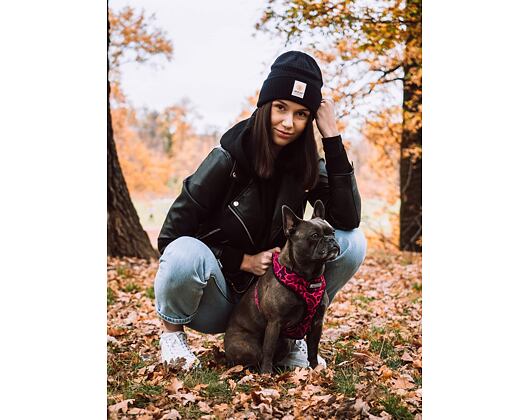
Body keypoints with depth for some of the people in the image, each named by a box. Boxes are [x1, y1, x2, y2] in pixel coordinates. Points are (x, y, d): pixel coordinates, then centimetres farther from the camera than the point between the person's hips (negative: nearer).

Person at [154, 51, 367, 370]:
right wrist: (244, 260, -19)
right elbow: (171, 236, -14)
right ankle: (173, 332, -4)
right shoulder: (228, 158, -17)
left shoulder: (306, 163, -6)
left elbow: (348, 220, -21)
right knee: (185, 253, -37)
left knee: (352, 242, -15)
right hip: (216, 302, -3)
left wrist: (332, 137, -22)